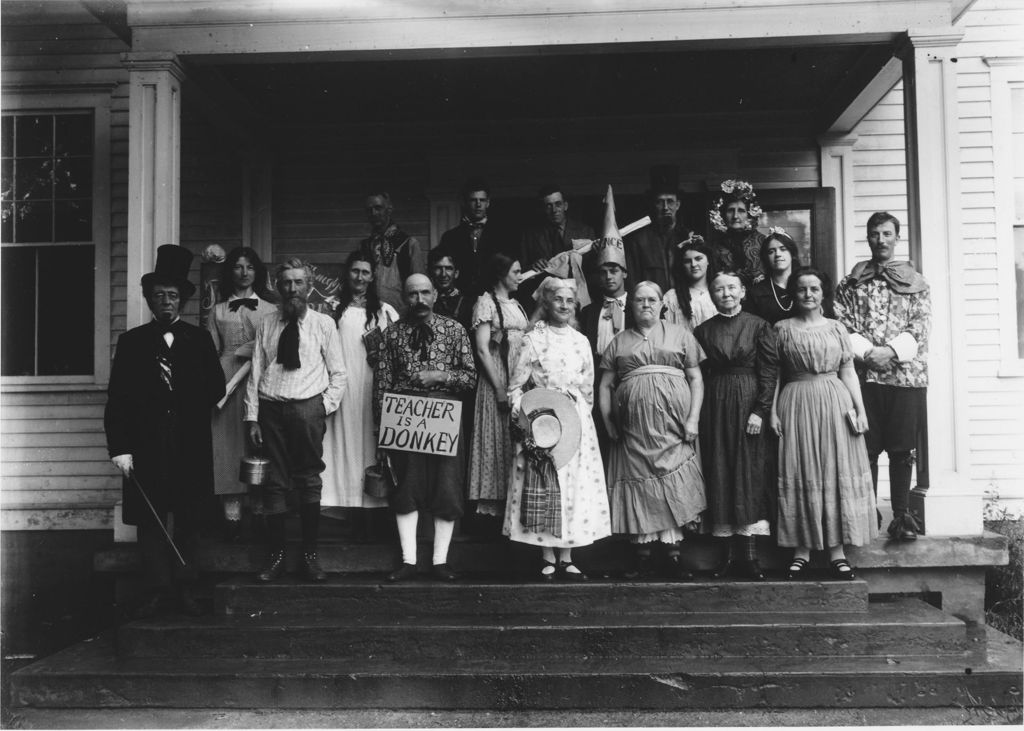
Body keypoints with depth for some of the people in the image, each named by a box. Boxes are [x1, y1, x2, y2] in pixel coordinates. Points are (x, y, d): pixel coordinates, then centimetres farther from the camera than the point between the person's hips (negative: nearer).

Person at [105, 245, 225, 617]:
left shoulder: (199, 339, 7)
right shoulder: (132, 341, 5)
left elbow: (216, 390, 4)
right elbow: (117, 400, 0)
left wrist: (183, 397, -11)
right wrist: (119, 447, -8)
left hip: (191, 447, 1)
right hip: (146, 446, 0)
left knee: (189, 519, 6)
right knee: (150, 520, 3)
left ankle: (185, 587, 15)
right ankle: (157, 590, 10)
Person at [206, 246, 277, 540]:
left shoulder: (271, 310, 9)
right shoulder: (218, 311, 12)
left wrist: (238, 351, -4)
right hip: (227, 380, 1)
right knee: (228, 442, -3)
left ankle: (261, 512, 4)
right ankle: (232, 516, 0)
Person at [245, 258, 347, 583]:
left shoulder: (323, 323, 4)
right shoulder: (266, 325, 9)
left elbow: (338, 373, 6)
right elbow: (255, 373, 8)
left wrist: (326, 407, -4)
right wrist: (252, 417, 3)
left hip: (308, 408, -2)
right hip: (270, 408, 2)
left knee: (309, 483, 1)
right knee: (274, 483, 4)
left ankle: (310, 555, 11)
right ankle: (276, 555, 13)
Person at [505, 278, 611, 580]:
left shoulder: (581, 341, 11)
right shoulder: (533, 340, 0)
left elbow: (588, 388, 16)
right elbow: (516, 385, 0)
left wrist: (583, 416, 12)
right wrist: (522, 414, -12)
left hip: (576, 423, 4)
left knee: (575, 485, 2)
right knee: (543, 487, -3)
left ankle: (566, 558, 10)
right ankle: (548, 559, 7)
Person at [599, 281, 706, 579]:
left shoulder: (681, 335, 10)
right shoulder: (619, 342, 13)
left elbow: (696, 378, 6)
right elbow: (605, 385, 10)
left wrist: (693, 418, -4)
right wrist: (608, 422, 0)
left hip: (672, 425, -1)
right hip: (634, 428, 1)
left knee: (673, 487, -3)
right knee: (639, 484, 2)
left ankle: (672, 552, 3)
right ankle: (643, 552, 10)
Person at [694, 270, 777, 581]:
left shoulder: (758, 326, 1)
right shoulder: (702, 331, 8)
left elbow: (769, 371, -4)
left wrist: (760, 411, -12)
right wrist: (697, 414, -2)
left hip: (749, 404, -2)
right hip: (715, 407, 3)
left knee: (749, 476, -1)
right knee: (720, 477, 3)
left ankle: (749, 555, 4)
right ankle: (732, 553, 10)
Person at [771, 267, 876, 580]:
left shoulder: (836, 328, 9)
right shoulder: (782, 329, 4)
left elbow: (848, 372, 7)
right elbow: (774, 374, 4)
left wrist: (860, 409, -2)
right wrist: (773, 411, -4)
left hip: (835, 403, 1)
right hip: (796, 404, -1)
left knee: (837, 473, 1)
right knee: (799, 476, 1)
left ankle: (837, 549, 7)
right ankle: (802, 549, 8)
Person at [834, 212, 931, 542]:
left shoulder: (915, 282, 10)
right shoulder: (851, 282, 11)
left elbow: (920, 327, 0)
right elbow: (841, 325, 2)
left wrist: (891, 351, -14)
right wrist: (866, 352, -12)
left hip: (906, 374, 0)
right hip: (863, 375, 0)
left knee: (902, 449, 3)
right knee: (866, 447, 1)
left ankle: (902, 515, 12)